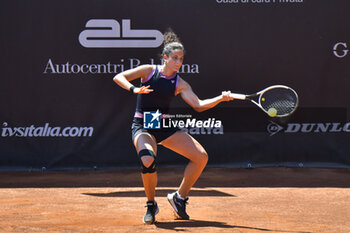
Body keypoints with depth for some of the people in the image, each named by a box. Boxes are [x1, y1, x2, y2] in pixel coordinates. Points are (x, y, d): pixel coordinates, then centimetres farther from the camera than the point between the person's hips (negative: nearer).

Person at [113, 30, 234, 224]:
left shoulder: (180, 84, 4)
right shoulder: (149, 71, -4)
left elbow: (198, 105, -2)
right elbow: (118, 77, -9)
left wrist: (220, 98, -16)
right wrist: (134, 89, -27)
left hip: (165, 126, 5)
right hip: (143, 126, -5)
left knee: (201, 157, -8)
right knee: (148, 160, -35)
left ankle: (180, 197, 12)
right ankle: (151, 205, -10)